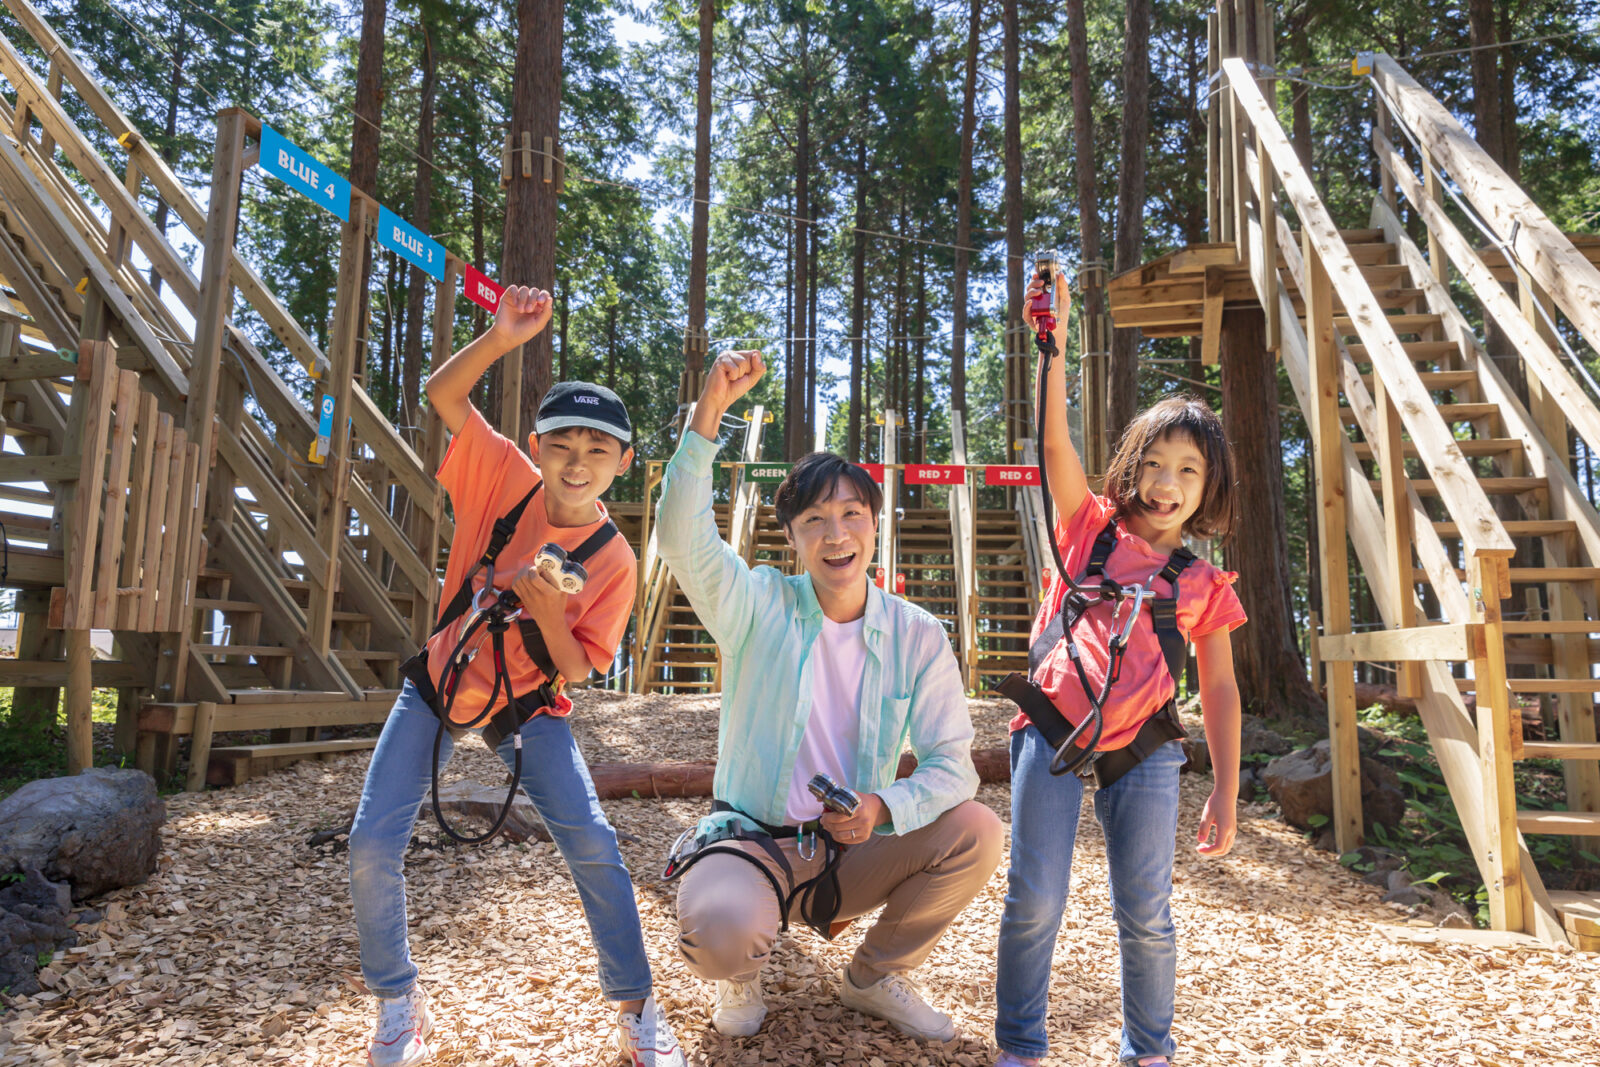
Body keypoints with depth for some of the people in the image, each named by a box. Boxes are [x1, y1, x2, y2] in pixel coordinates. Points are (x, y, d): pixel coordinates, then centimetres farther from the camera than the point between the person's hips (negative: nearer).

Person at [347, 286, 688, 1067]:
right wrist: (503, 337, -35)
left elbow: (575, 670, -13)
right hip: (440, 683, 2)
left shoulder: (612, 560, -15)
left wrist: (546, 611, -32)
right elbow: (441, 393, -19)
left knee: (592, 843, -14)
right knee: (373, 846, -6)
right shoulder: (508, 478, -13)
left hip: (529, 703, -1)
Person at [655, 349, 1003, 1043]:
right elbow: (681, 536, -24)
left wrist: (883, 808, -25)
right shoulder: (759, 606, -7)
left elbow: (951, 763, -5)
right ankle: (743, 972, 9)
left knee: (976, 831, -21)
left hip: (853, 851, 3)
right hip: (750, 842, -2)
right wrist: (709, 412, -34)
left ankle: (874, 976, 7)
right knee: (719, 932, -34)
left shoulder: (917, 637, -3)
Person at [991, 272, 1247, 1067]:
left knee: (1145, 912, 6)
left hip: (1142, 749, 1)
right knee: (1034, 899, 0)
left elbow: (1220, 690, 10)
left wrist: (1226, 793, 6)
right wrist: (1055, 345, -17)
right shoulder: (1092, 528, 6)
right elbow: (1055, 442, -7)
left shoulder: (1204, 584, 8)